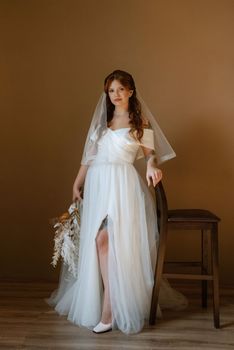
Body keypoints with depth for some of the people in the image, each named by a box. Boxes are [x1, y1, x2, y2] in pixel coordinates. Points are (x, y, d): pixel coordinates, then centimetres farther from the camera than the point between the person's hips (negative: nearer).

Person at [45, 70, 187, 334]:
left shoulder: (140, 121, 5)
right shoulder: (102, 121, 18)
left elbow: (150, 153, 4)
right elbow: (90, 155, 19)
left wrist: (152, 167, -18)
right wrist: (77, 183, 17)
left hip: (123, 185, -5)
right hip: (97, 185, 5)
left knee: (105, 239, -16)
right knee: (99, 240, -4)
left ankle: (109, 310, -9)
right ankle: (108, 308, 4)